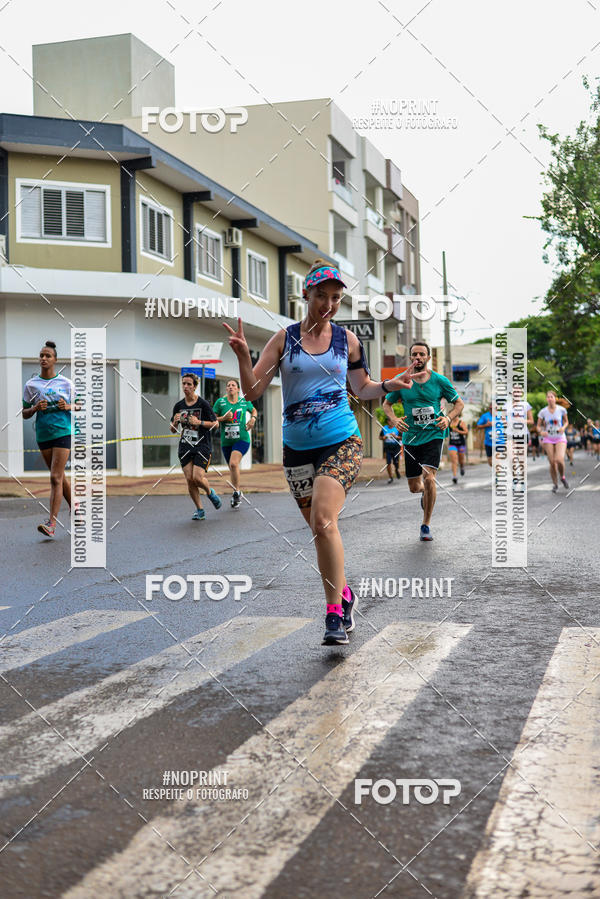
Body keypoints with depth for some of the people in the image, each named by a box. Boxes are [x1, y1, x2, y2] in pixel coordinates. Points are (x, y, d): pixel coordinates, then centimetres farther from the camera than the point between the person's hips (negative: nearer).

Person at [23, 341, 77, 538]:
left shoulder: (66, 383, 1)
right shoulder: (31, 385, 5)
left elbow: (78, 405, 12)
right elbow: (25, 414, 9)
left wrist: (68, 406, -10)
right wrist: (35, 408, -12)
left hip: (63, 432, -3)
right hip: (43, 434, 3)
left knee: (56, 478, -11)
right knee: (60, 477, 11)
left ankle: (51, 523, -13)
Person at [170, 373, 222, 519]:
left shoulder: (203, 404, -5)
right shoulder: (178, 406, 7)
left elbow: (215, 424, -2)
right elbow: (173, 430, 14)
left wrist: (199, 422, -16)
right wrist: (175, 422, -8)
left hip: (202, 446, -4)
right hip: (185, 447, 4)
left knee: (198, 478, -15)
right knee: (189, 479, -3)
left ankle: (210, 492, 20)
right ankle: (199, 510, 11)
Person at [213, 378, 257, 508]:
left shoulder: (244, 401, 4)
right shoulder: (220, 402, 1)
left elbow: (254, 410, 24)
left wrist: (253, 418, 4)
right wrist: (223, 418, -15)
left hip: (242, 439, -2)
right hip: (226, 441, 2)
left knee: (233, 464, -25)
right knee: (233, 468, 11)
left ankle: (237, 492, -11)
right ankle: (237, 496, 29)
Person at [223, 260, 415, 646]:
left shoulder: (347, 339, 5)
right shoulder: (284, 338, 2)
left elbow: (362, 388, 18)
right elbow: (253, 390, -1)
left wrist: (388, 386, -1)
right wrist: (243, 356, -18)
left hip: (343, 443, -2)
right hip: (298, 447, 2)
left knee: (323, 522, -20)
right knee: (320, 530, 9)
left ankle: (334, 612, -10)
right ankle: (344, 596, 30)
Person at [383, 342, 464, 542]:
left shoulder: (439, 381, -1)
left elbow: (459, 403, 9)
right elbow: (387, 404, 12)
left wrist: (448, 419, -9)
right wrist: (394, 420, -7)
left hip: (434, 435, -2)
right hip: (410, 437, 2)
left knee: (428, 477, -21)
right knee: (414, 487, 8)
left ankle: (426, 525, -7)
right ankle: (425, 492, 48)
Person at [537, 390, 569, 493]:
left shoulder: (561, 409, -5)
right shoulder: (543, 412, -4)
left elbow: (566, 421, 9)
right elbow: (538, 426, 4)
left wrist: (563, 427, -12)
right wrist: (541, 432, -18)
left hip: (560, 438, -1)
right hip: (548, 439, 1)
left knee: (559, 459, -22)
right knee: (552, 462, -3)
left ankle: (562, 477, 8)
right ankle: (555, 484, 17)